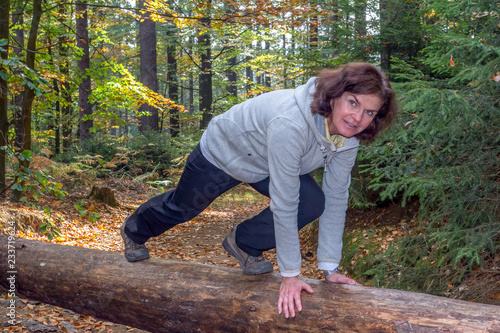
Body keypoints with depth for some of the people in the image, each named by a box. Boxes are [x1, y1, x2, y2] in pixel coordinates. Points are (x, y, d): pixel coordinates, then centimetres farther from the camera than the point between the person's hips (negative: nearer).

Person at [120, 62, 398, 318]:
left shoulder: (348, 134, -22)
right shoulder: (290, 123, -46)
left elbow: (336, 199, -15)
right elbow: (283, 203, -41)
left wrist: (330, 267, -15)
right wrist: (290, 274, -33)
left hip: (264, 166, 5)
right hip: (223, 152, -5)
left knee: (312, 204, -17)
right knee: (181, 207, 18)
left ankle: (245, 244, 10)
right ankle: (134, 231, 53)